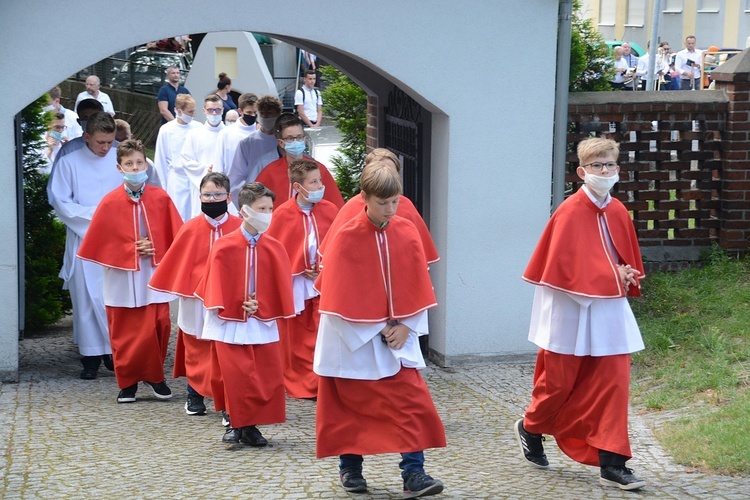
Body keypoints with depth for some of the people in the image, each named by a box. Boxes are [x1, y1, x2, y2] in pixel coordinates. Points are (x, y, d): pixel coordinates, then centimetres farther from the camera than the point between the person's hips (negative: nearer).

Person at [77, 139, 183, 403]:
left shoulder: (160, 198, 0)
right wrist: (132, 249, -9)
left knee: (159, 325, -2)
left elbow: (176, 236, 4)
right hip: (123, 278, -1)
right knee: (125, 331, 3)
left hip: (155, 275, 1)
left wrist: (169, 259, -8)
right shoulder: (110, 203, -5)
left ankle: (154, 375, 17)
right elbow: (101, 243, -2)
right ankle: (128, 382, 16)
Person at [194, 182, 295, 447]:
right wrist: (239, 307, -10)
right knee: (236, 377, -2)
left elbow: (280, 288, 1)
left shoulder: (275, 249, -1)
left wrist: (261, 307, -11)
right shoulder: (224, 247, -8)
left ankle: (249, 426, 16)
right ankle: (236, 425, 15)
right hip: (230, 323, -3)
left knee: (268, 379, 1)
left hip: (263, 323, 3)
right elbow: (218, 287, -5)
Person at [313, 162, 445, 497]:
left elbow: (417, 287, 3)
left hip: (397, 336, 3)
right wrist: (376, 330, -11)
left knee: (413, 402, -5)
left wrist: (406, 327, -9)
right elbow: (341, 293, -11)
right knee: (350, 405, 8)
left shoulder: (407, 233, -2)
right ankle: (350, 469, 24)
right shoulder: (346, 238, -12)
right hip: (354, 339, -3)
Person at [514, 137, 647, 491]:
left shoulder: (618, 212, 5)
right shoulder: (569, 213, -14)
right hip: (571, 312, -5)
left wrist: (627, 279, -6)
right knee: (560, 382, 8)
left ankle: (612, 464, 3)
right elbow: (562, 265, -19)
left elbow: (630, 259, 16)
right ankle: (530, 428, 37)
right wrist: (613, 277, -16)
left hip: (609, 312, 6)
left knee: (613, 382, 0)